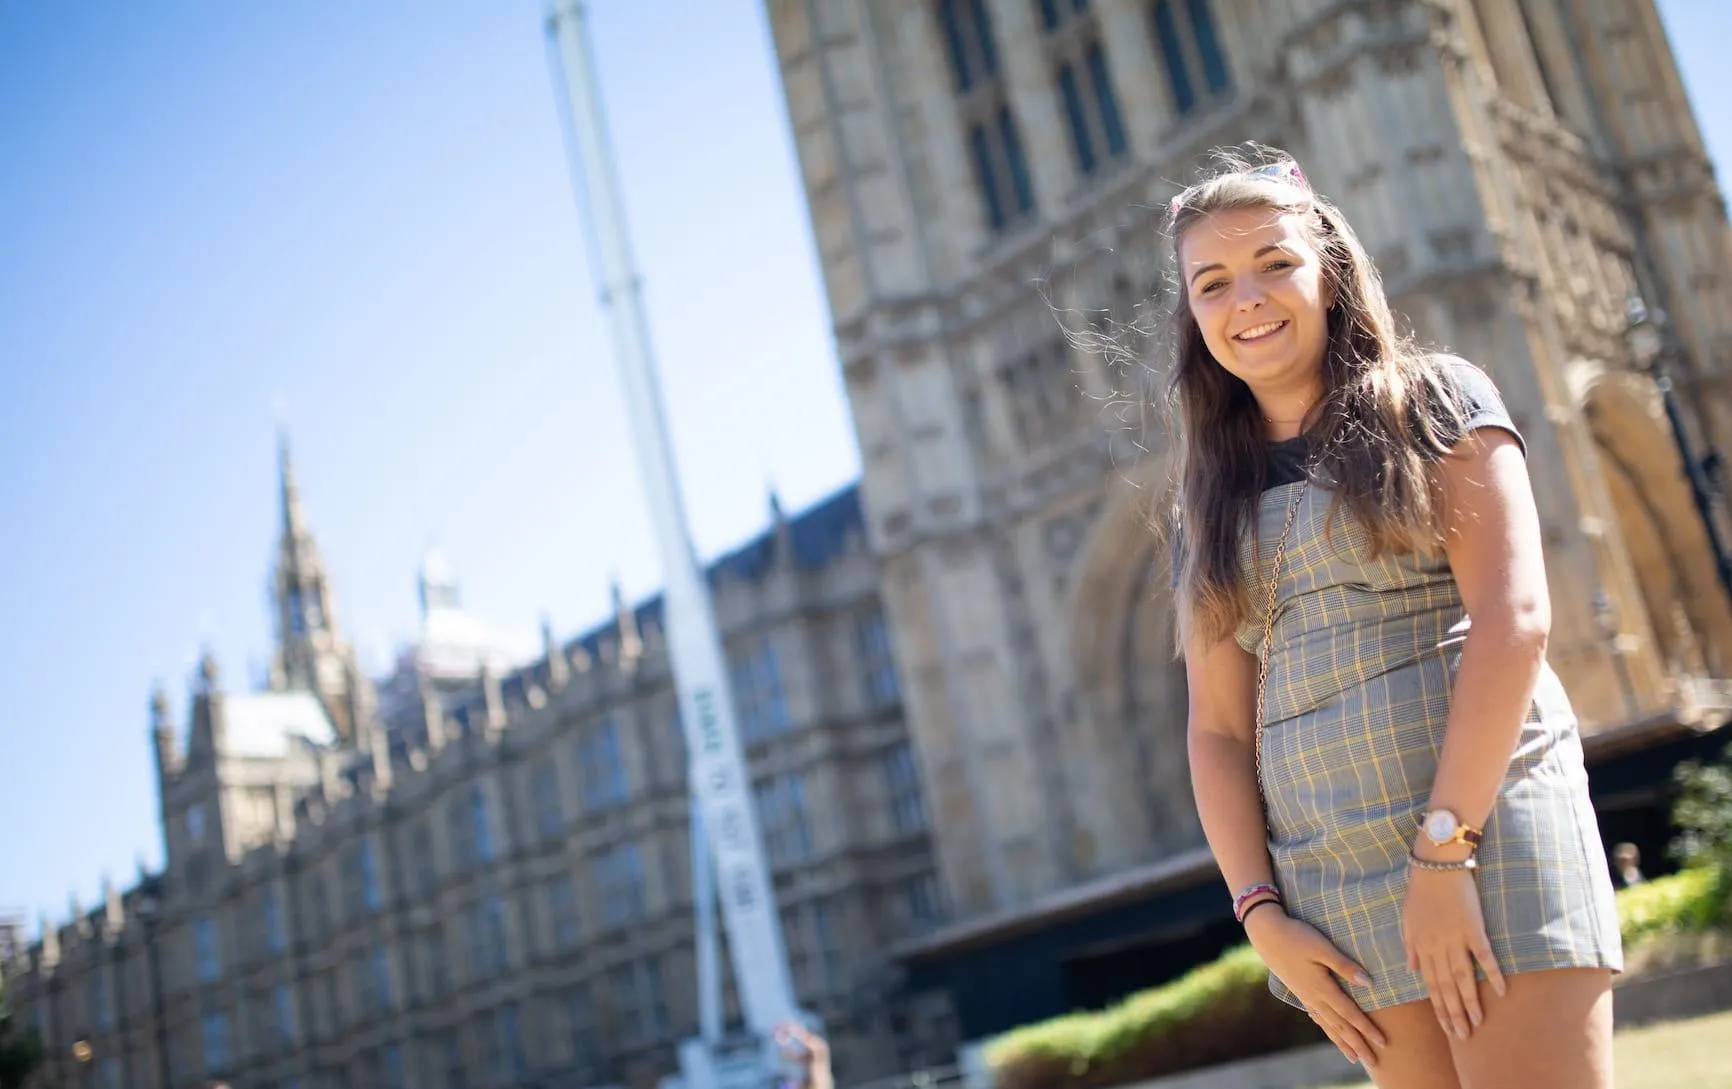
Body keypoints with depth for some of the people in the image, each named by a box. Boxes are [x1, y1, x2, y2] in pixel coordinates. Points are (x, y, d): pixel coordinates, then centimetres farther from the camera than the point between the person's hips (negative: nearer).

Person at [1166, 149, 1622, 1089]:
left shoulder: (1435, 400, 4)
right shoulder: (1212, 506, 14)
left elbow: (1514, 615, -9)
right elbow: (1216, 731, 9)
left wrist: (1444, 849, -15)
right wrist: (1261, 911, -3)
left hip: (1489, 825, -4)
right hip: (1333, 885, 4)